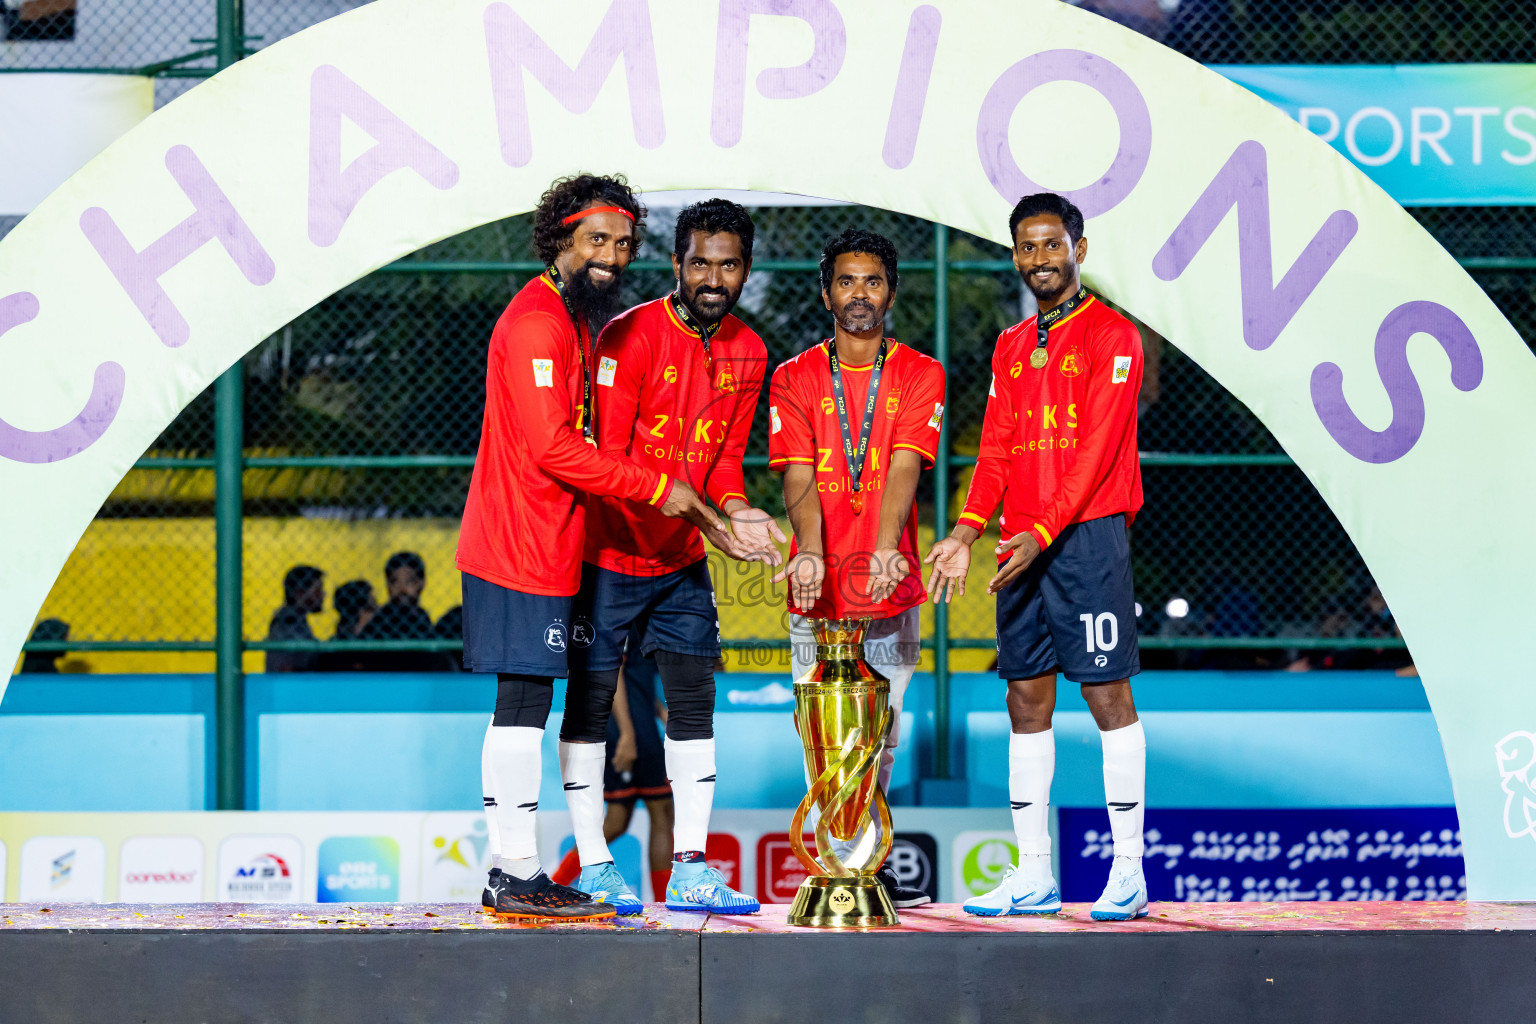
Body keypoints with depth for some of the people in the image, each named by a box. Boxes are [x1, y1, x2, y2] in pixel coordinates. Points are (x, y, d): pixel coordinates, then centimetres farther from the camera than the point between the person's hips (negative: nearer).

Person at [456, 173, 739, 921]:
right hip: (523, 549, -10)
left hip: (544, 545, 10)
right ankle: (518, 875, -5)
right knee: (523, 704, -8)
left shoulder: (578, 321, 19)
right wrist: (657, 488, -14)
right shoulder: (536, 321, -14)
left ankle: (511, 876, 14)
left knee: (523, 708, 10)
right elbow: (552, 447, -20)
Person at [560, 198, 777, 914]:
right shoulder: (630, 337, -17)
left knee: (693, 700, 3)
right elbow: (606, 457, -20)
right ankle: (593, 866, 7)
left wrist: (735, 510, -13)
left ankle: (690, 869, 7)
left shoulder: (746, 353, 3)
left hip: (682, 561, 6)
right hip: (608, 552, -6)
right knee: (590, 700, 0)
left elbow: (725, 455, 9)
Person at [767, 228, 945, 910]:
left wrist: (885, 549, -27)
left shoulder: (919, 375, 4)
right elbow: (798, 477, -6)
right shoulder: (794, 379, 5)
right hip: (816, 590, 0)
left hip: (890, 590, 0)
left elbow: (903, 470, -11)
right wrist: (810, 553, -25)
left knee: (880, 738, 5)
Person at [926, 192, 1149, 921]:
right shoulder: (1011, 348, 18)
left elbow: (1096, 450, -12)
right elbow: (996, 451, 13)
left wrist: (1042, 533, -20)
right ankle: (1033, 874, 9)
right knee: (1026, 698, 5)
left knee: (1107, 692, -6)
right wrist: (966, 533, -2)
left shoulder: (1111, 336, -3)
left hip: (1086, 535, -7)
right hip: (1020, 543, 7)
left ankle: (1128, 871, -4)